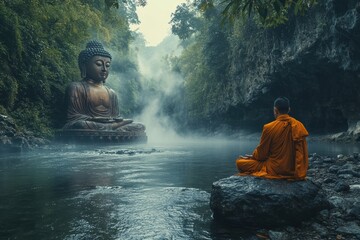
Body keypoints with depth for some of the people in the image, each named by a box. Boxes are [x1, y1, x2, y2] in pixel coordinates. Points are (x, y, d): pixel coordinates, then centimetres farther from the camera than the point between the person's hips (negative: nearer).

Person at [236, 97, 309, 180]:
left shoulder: (269, 128, -17)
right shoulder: (299, 126, -2)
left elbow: (261, 155, -8)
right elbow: (301, 153, 6)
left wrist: (251, 156, 14)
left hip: (275, 170, -6)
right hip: (293, 170, 7)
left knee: (240, 162, 3)